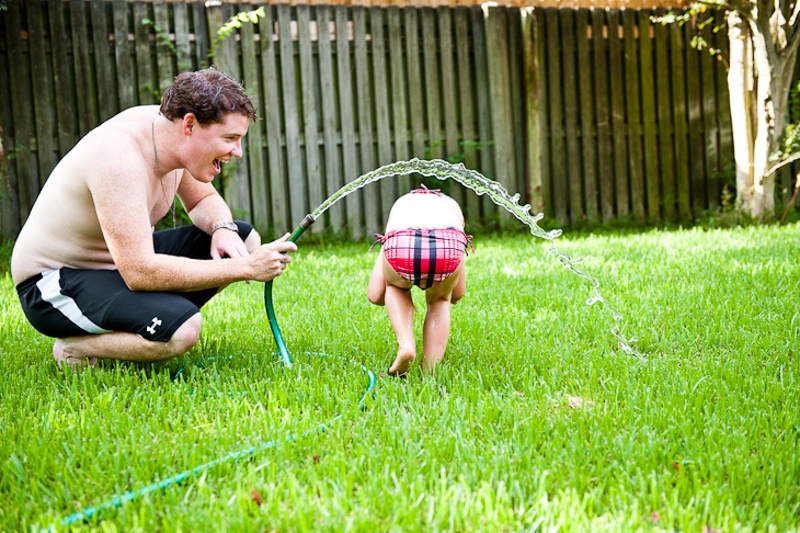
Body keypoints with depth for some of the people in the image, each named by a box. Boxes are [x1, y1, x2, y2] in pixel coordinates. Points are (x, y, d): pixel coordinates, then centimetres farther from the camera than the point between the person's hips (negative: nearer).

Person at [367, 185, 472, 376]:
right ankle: (430, 374, 19)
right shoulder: (452, 206, 42)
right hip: (448, 248, 0)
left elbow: (374, 295, 31)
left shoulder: (400, 205, 41)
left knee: (395, 286, 36)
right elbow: (458, 295, 38)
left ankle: (406, 344, 12)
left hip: (401, 247, 0)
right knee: (439, 300, 33)